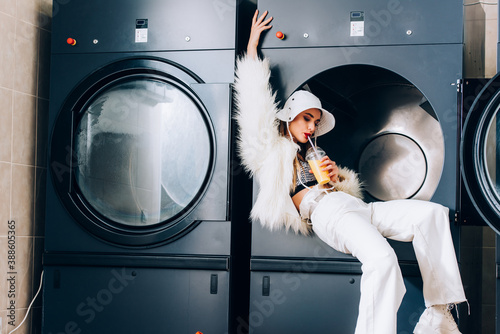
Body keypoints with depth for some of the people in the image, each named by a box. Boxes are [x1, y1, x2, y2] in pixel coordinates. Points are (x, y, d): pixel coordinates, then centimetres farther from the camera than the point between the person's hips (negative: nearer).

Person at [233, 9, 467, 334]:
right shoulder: (272, 146, 20)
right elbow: (253, 97, 16)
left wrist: (337, 176, 9)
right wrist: (253, 41, 22)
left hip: (353, 205, 7)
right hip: (322, 211, -7)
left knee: (434, 213, -15)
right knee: (382, 258, -36)